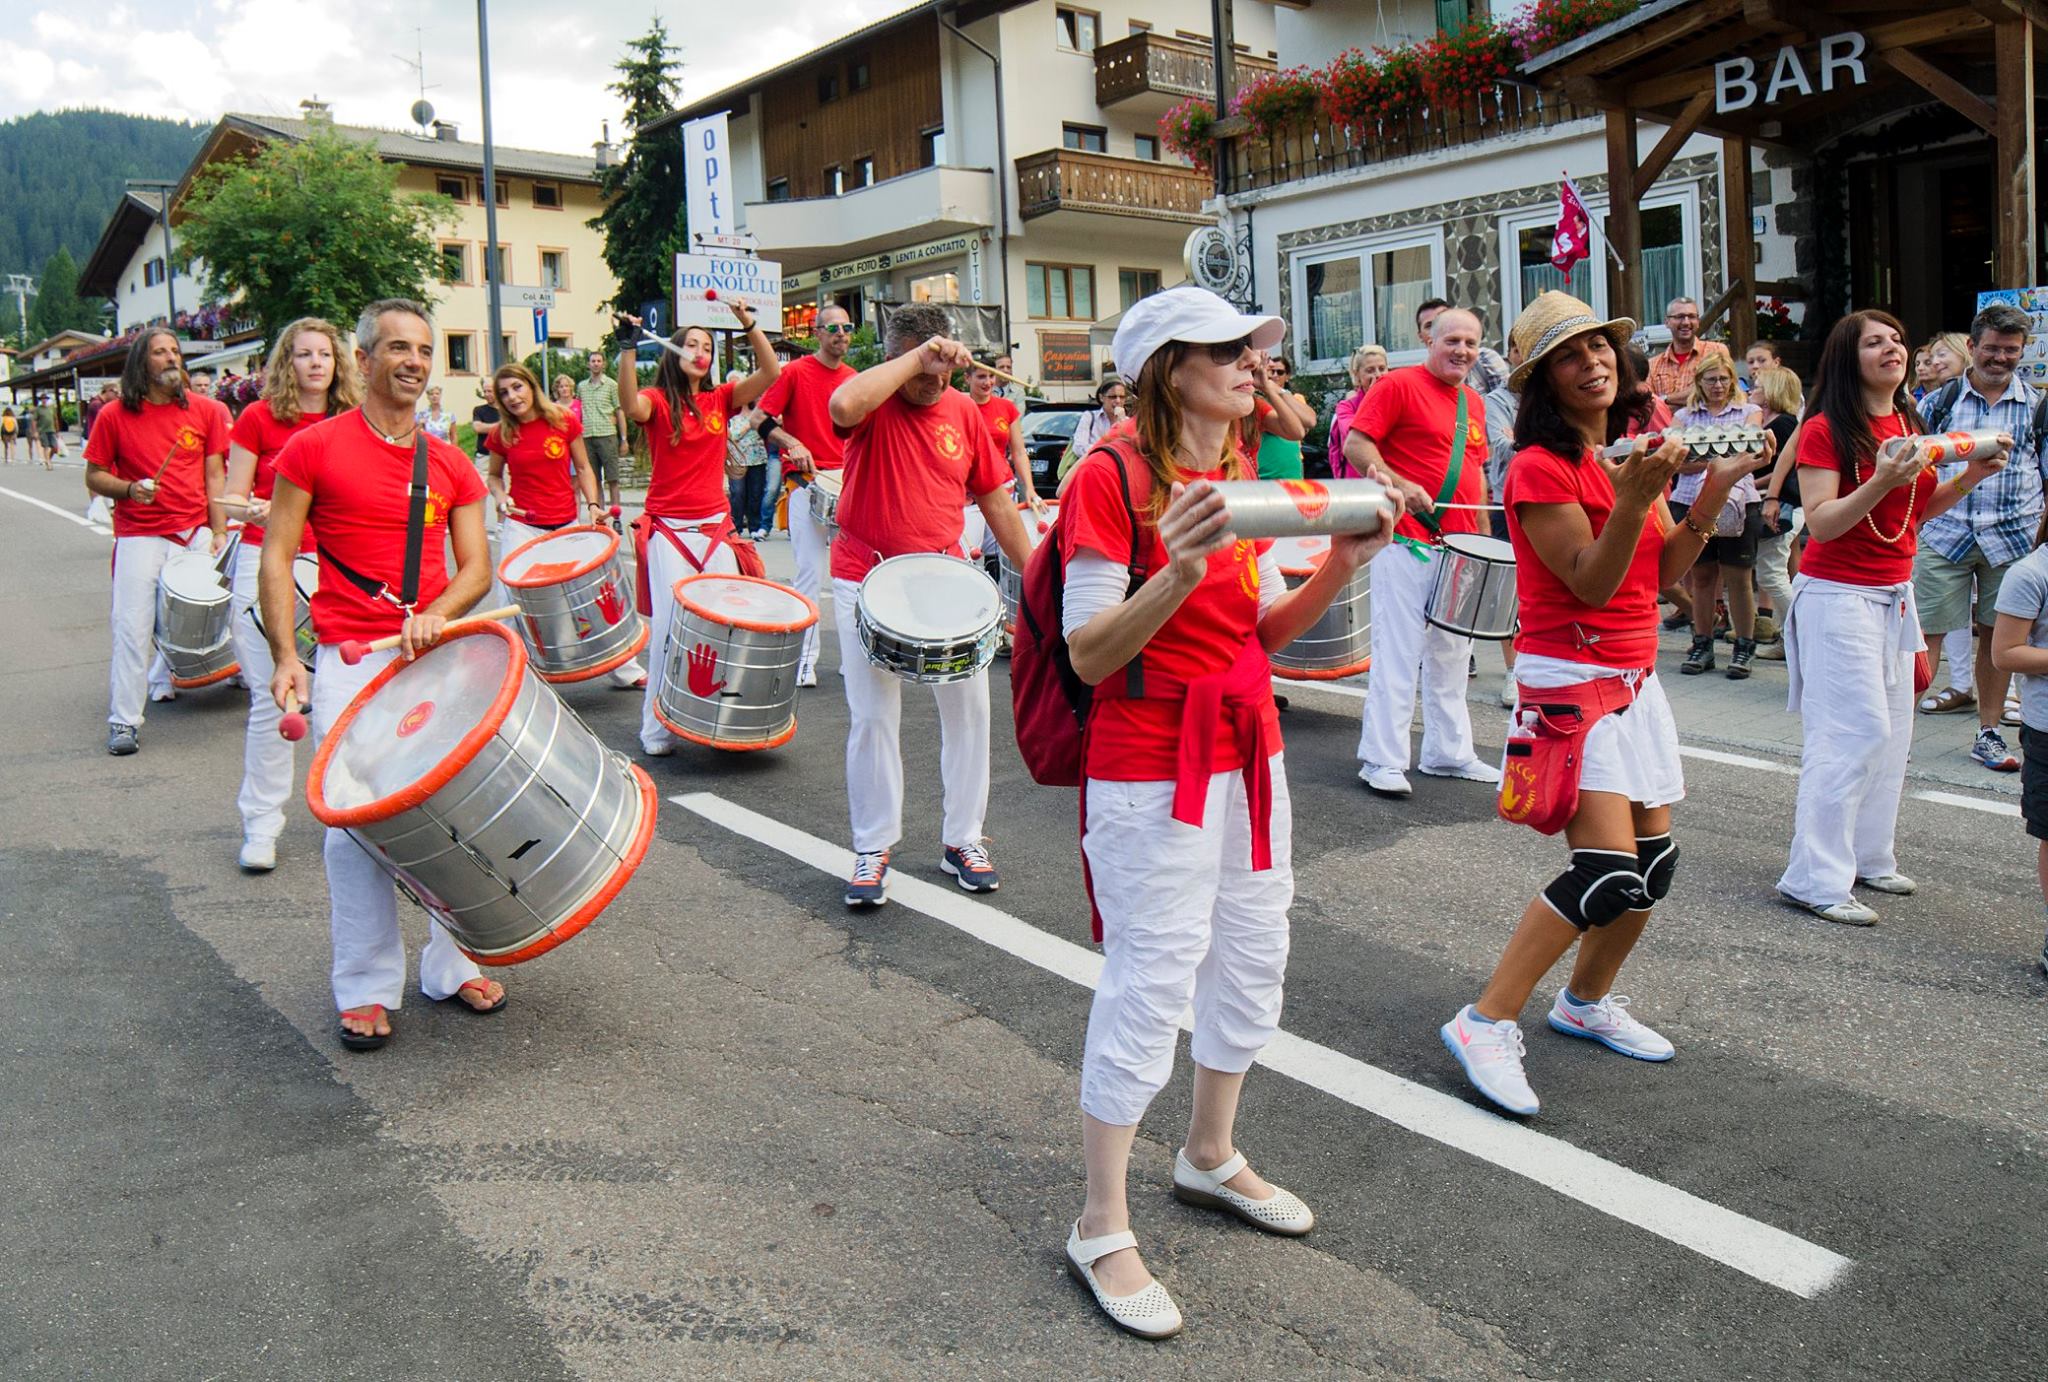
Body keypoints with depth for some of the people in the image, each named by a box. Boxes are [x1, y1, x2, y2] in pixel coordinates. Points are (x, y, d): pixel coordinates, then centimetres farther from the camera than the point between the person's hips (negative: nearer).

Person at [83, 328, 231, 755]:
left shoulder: (204, 411, 5)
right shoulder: (115, 416, 1)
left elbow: (214, 475, 5)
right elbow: (94, 477, 6)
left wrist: (219, 533, -1)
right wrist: (129, 489, -15)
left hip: (195, 532, 2)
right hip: (140, 535, -2)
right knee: (132, 626, -6)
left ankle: (161, 679, 34)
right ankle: (124, 721, -2)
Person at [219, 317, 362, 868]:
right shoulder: (260, 418, 1)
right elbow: (231, 498, 1)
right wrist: (254, 511, -19)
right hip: (267, 562, -2)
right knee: (270, 696, -2)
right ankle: (261, 825, 9)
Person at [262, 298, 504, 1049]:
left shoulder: (450, 466, 10)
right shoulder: (314, 448, 0)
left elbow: (476, 567, 7)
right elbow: (276, 558, -1)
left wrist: (436, 615, -14)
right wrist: (286, 658, -11)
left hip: (439, 654, 3)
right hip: (351, 660, -3)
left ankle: (452, 966, 19)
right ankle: (366, 988, 10)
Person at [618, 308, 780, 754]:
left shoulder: (721, 399, 10)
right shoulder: (657, 400, 0)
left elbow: (770, 372, -2)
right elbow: (631, 407, -25)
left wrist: (749, 324, -12)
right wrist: (627, 348, -32)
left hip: (715, 528, 4)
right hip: (668, 531, -3)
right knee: (669, 627, -4)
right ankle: (657, 728, 6)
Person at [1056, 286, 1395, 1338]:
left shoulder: (1242, 476, 10)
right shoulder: (1112, 478, -14)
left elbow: (1264, 632, 13)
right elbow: (1090, 654, -17)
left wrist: (1340, 564, -2)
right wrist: (1182, 570, -31)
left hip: (1249, 753, 8)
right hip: (1152, 768, -8)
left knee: (1252, 963, 17)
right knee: (1150, 985, -3)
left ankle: (1210, 1158, 39)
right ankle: (1102, 1229, 13)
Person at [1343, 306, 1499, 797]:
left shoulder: (1474, 403, 17)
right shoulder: (1400, 385, -5)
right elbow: (1355, 444, -12)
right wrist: (1400, 484, -24)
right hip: (1406, 542, -8)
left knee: (1451, 653, 14)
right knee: (1397, 652, -6)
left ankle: (1449, 752, 24)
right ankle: (1382, 761, 0)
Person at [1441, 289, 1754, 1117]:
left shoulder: (1633, 450, 12)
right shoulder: (1541, 468, -13)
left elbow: (1662, 574, 9)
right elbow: (1591, 582, -19)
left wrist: (1714, 491, 0)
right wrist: (1634, 499, -31)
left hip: (1634, 678, 9)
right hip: (1570, 682, -8)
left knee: (1655, 862, 10)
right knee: (1608, 872, -16)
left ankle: (1587, 1002, 30)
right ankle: (1486, 1025, -8)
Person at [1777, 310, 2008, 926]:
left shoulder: (1908, 424, 10)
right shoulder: (1825, 430, -12)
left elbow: (1916, 510, 18)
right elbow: (1821, 524, -18)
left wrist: (1969, 477, 3)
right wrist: (1881, 482, -30)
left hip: (1894, 594, 8)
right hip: (1837, 594, -8)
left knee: (1891, 731, 11)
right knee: (1857, 732, -10)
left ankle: (1867, 857, 23)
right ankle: (1815, 880, -4)